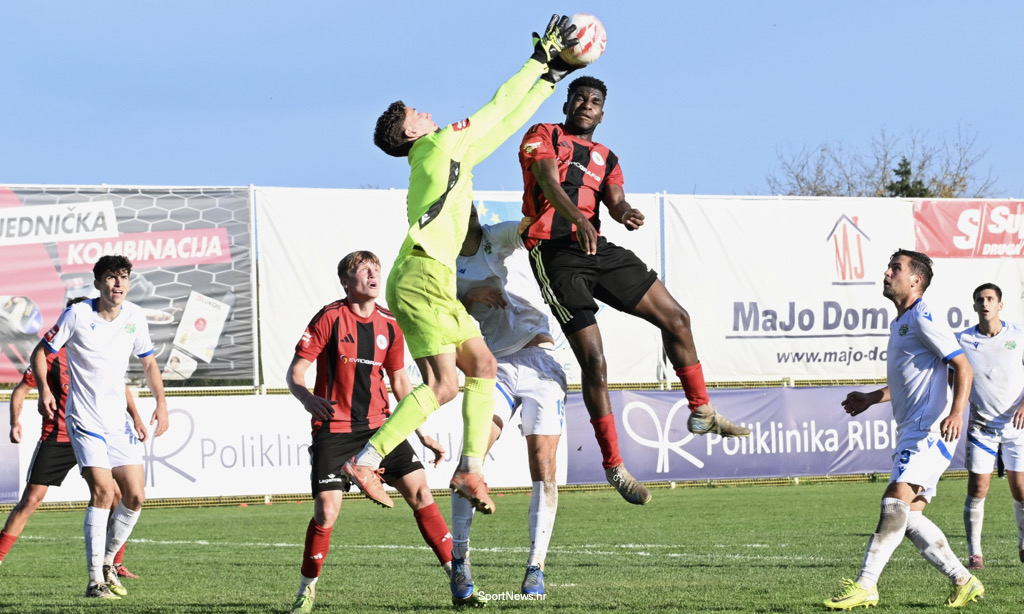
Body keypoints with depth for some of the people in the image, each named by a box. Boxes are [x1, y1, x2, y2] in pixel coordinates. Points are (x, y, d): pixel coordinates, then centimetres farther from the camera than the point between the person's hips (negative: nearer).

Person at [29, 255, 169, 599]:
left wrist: (161, 403, 3)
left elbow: (148, 363, 16)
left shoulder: (135, 316, 2)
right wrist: (43, 389, -18)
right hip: (85, 421, -5)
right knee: (103, 492, -19)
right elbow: (41, 351, -2)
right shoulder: (78, 315, -11)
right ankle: (95, 581, -13)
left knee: (135, 497, 0)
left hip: (119, 423, 5)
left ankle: (107, 561, 24)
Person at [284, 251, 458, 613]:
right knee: (326, 511, -13)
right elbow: (295, 372, -7)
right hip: (333, 430, -4)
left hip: (379, 426, 4)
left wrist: (423, 435, 17)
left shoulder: (389, 325, 8)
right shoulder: (330, 318, -6)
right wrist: (307, 398, -30)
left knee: (419, 490, -7)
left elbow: (400, 382, 18)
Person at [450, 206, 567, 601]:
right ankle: (459, 556, -8)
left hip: (539, 360, -1)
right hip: (494, 369, 1)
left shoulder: (500, 238, 4)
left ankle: (536, 565, -1)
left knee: (543, 465, -8)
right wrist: (471, 298, -14)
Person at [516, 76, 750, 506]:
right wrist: (577, 218, -32)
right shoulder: (543, 137, 6)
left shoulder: (604, 157, 24)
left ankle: (701, 412, 21)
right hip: (555, 252, -7)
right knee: (593, 360, -11)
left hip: (597, 248, 7)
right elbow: (548, 181, -13)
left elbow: (614, 198, 6)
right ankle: (613, 465, -4)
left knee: (675, 318, 5)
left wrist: (624, 213, -21)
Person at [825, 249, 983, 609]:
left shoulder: (922, 320, -9)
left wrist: (956, 414, -27)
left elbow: (962, 367, -15)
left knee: (895, 502, -18)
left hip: (930, 430, -10)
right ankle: (963, 582, 9)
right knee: (909, 516, 5)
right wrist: (870, 399, 29)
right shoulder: (900, 324, 20)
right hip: (912, 434, 10)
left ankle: (865, 586, -22)